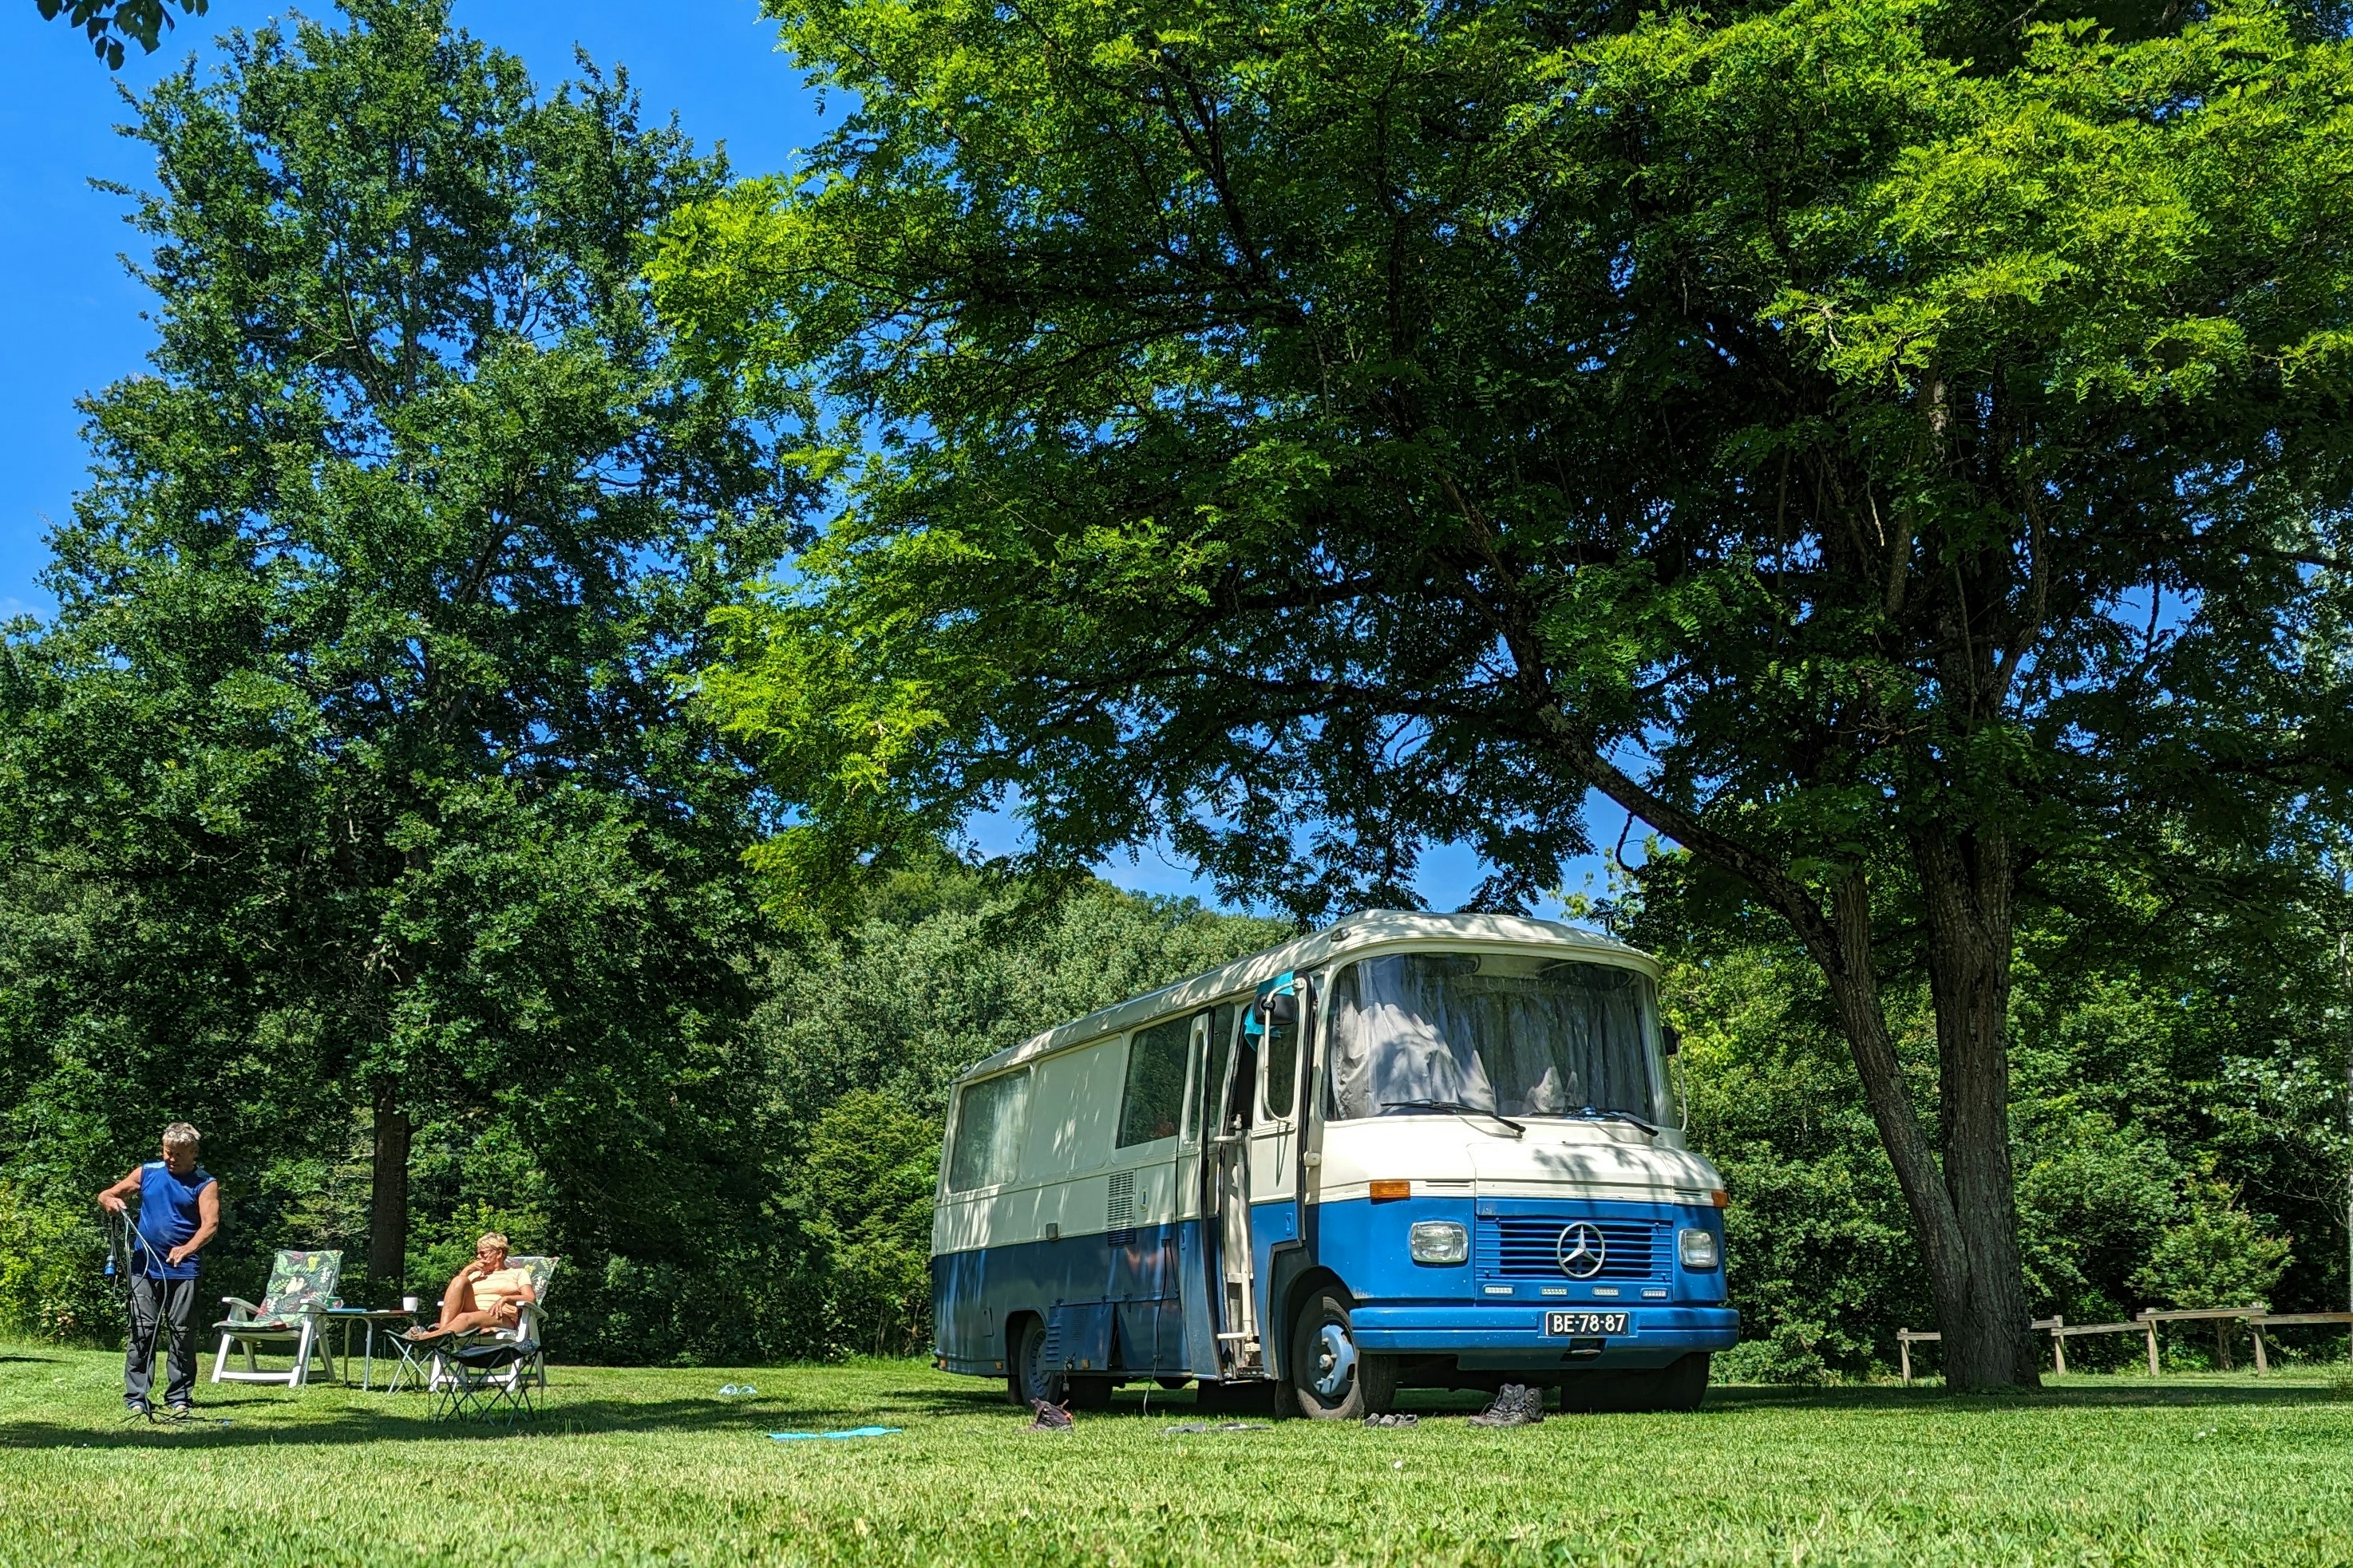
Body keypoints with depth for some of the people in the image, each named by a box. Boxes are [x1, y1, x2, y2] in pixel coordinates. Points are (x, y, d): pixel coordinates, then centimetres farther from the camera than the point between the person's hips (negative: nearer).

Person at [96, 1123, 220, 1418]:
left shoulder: (205, 1184, -1)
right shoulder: (147, 1173, 8)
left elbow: (211, 1224, -12)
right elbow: (105, 1195, 12)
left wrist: (188, 1248, -30)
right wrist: (110, 1201, -14)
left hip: (183, 1270, -2)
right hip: (145, 1267, 2)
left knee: (183, 1333, 2)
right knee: (142, 1331, 1)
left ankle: (179, 1398, 9)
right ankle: (135, 1398, 4)